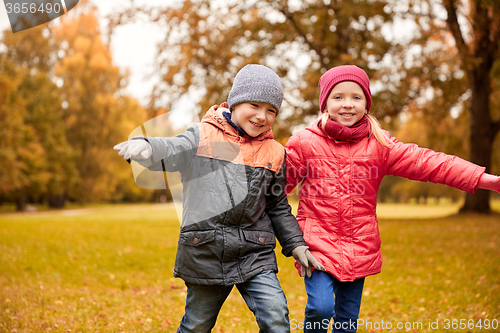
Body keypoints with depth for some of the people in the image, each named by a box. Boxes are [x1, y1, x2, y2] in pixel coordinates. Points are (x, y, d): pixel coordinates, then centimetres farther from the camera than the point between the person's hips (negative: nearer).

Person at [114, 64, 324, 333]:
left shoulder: (274, 153, 7)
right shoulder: (204, 136, -2)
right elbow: (172, 151, -22)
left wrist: (295, 244, 9)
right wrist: (146, 146, -44)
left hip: (255, 254, 2)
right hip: (204, 252, -1)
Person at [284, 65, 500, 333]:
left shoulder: (379, 144, 2)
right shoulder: (305, 142, -3)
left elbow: (424, 161, -5)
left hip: (359, 248, 3)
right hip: (318, 239, -2)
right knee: (321, 307, -18)